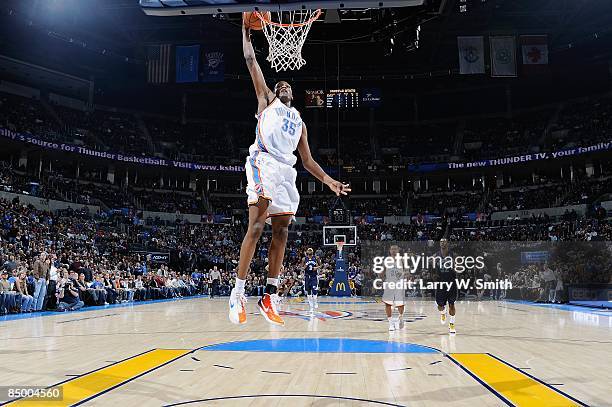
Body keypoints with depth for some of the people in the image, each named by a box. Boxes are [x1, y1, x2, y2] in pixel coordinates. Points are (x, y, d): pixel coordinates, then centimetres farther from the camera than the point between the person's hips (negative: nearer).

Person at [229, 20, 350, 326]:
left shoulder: (299, 122, 30)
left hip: (286, 171, 6)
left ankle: (269, 296, 5)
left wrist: (329, 181, 14)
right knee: (257, 225, -16)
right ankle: (238, 292, -12)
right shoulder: (266, 101, 21)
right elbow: (250, 61, 16)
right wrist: (246, 33, 23)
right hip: (263, 162, -5)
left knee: (282, 231, 0)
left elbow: (308, 160, 25)